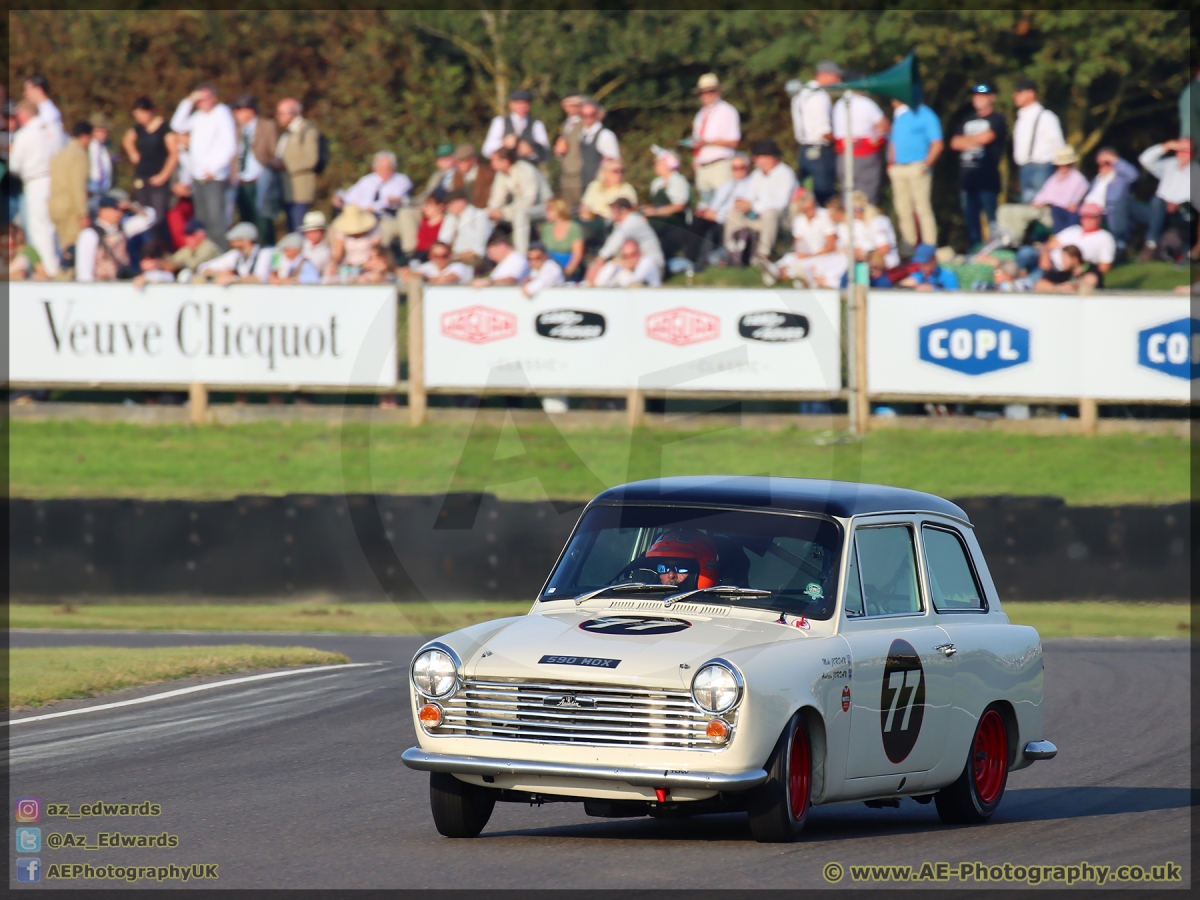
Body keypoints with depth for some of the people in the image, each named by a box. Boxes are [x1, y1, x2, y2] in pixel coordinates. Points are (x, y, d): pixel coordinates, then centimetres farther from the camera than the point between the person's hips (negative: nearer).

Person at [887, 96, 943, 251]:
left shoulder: (924, 115, -5)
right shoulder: (898, 115, 17)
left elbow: (938, 144, -9)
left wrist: (927, 164, -16)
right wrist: (891, 162, 10)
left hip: (917, 168, -7)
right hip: (898, 168, 7)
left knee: (922, 208, -9)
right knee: (903, 209, 7)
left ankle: (929, 245, -9)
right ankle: (910, 241, 13)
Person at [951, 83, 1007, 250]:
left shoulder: (997, 120, 2)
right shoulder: (967, 121, 20)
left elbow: (986, 137, -13)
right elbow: (955, 143, 10)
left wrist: (966, 139, 4)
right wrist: (976, 140, -3)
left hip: (987, 178, -6)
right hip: (967, 178, 6)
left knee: (992, 218, -10)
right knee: (970, 219, 8)